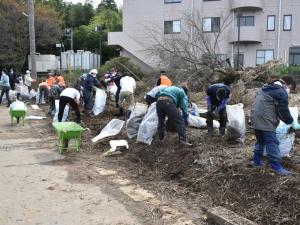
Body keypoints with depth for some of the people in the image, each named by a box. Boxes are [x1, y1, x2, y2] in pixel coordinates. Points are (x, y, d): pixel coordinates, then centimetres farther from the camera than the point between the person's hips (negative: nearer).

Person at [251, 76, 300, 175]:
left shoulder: (265, 88, 18)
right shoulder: (281, 92, -9)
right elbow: (284, 111, -8)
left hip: (256, 119, 9)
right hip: (266, 122, -9)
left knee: (260, 141, 21)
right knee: (272, 143, -5)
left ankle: (257, 161, 29)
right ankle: (277, 167, -3)